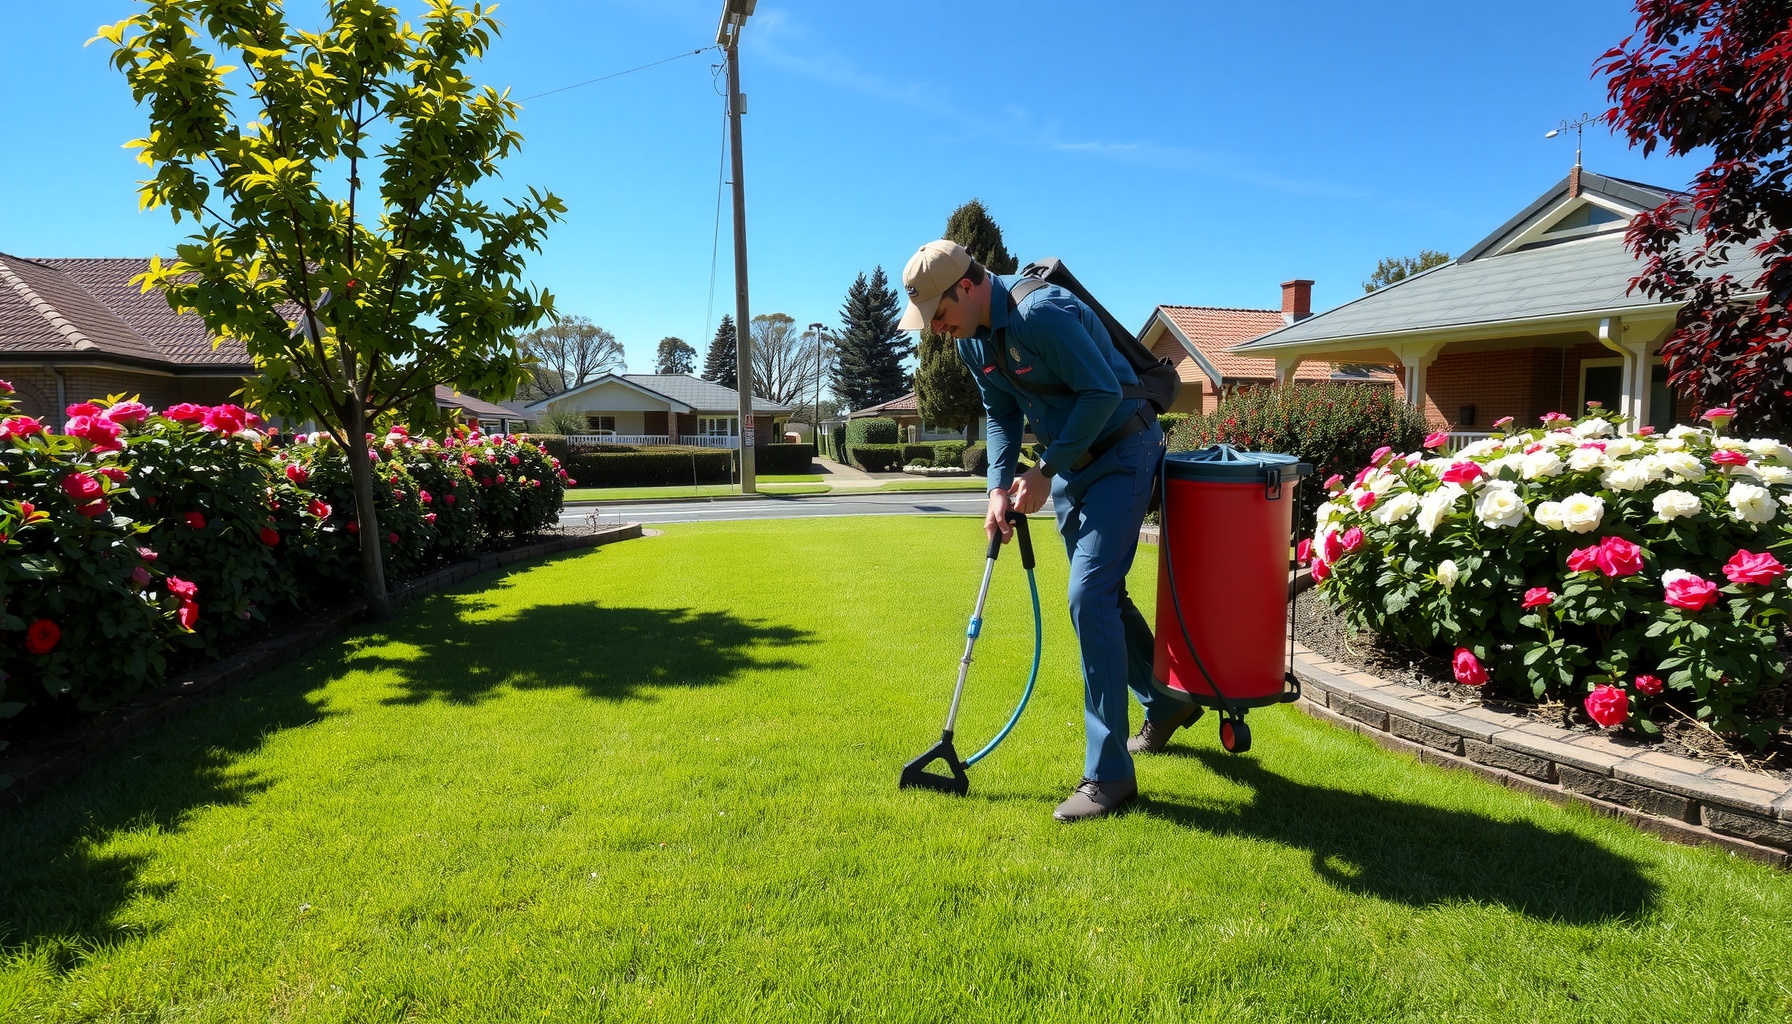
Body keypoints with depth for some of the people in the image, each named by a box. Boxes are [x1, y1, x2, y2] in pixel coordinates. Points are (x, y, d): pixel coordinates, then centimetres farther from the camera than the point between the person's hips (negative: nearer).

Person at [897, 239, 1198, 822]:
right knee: (1102, 595, 17)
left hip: (1121, 455, -9)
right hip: (1069, 463, 9)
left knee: (1089, 598, -16)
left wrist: (1045, 473, -21)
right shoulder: (972, 342, 2)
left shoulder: (1041, 313, -26)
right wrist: (1000, 485, -3)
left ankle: (1109, 774, -6)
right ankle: (1164, 704, 40)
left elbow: (1103, 391, -26)